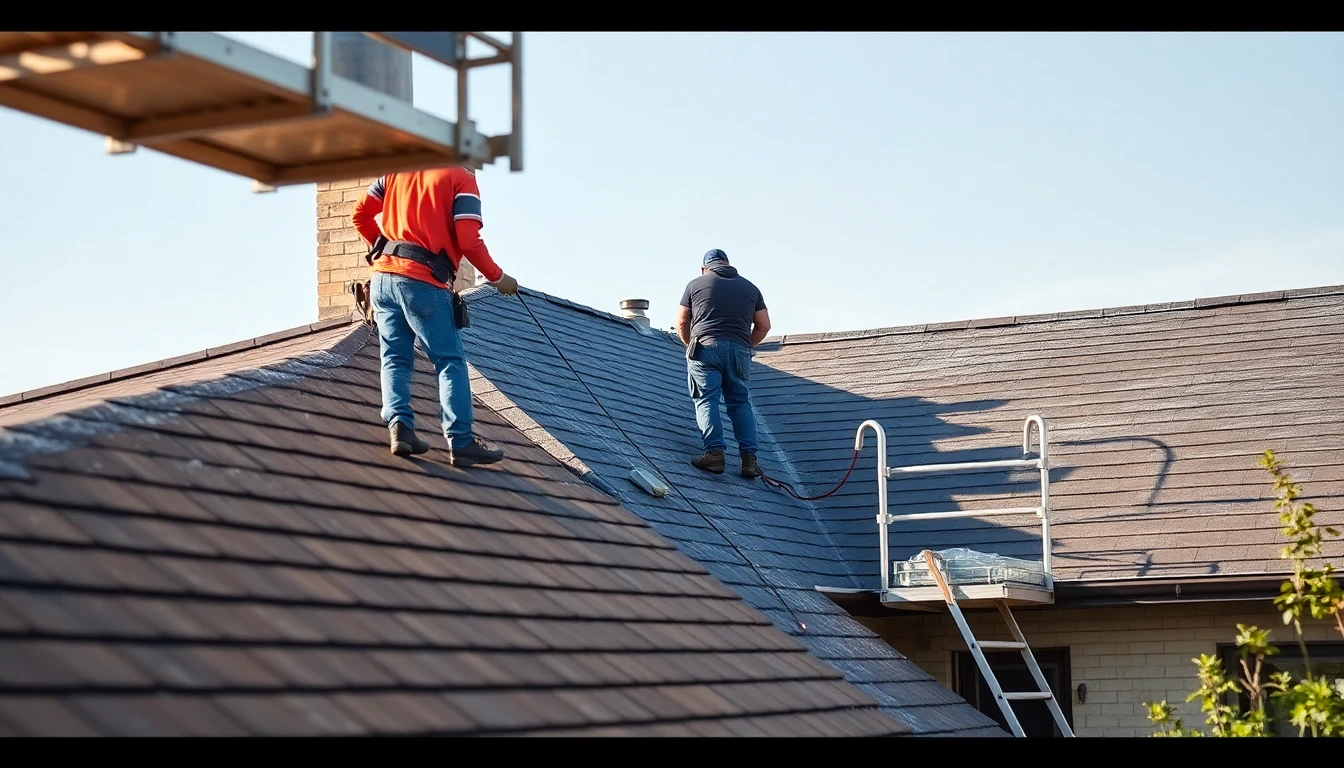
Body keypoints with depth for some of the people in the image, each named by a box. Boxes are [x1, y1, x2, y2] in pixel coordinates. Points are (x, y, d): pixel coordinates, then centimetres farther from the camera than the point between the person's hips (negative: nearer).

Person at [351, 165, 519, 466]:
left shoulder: (396, 171, 15)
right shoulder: (462, 178, -2)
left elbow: (360, 215, 14)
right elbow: (468, 241, -11)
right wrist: (498, 277, 2)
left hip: (383, 276, 5)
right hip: (423, 282, -5)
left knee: (396, 359, 10)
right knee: (450, 362, 2)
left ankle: (399, 425, -7)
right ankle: (460, 441, -3)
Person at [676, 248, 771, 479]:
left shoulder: (696, 284, 13)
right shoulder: (750, 287, 19)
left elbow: (681, 323, 14)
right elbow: (764, 326, 17)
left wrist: (691, 345, 30)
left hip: (706, 347, -3)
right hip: (739, 351, 3)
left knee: (706, 400, -5)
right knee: (740, 402, 8)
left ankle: (714, 452, -19)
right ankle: (749, 458, -2)